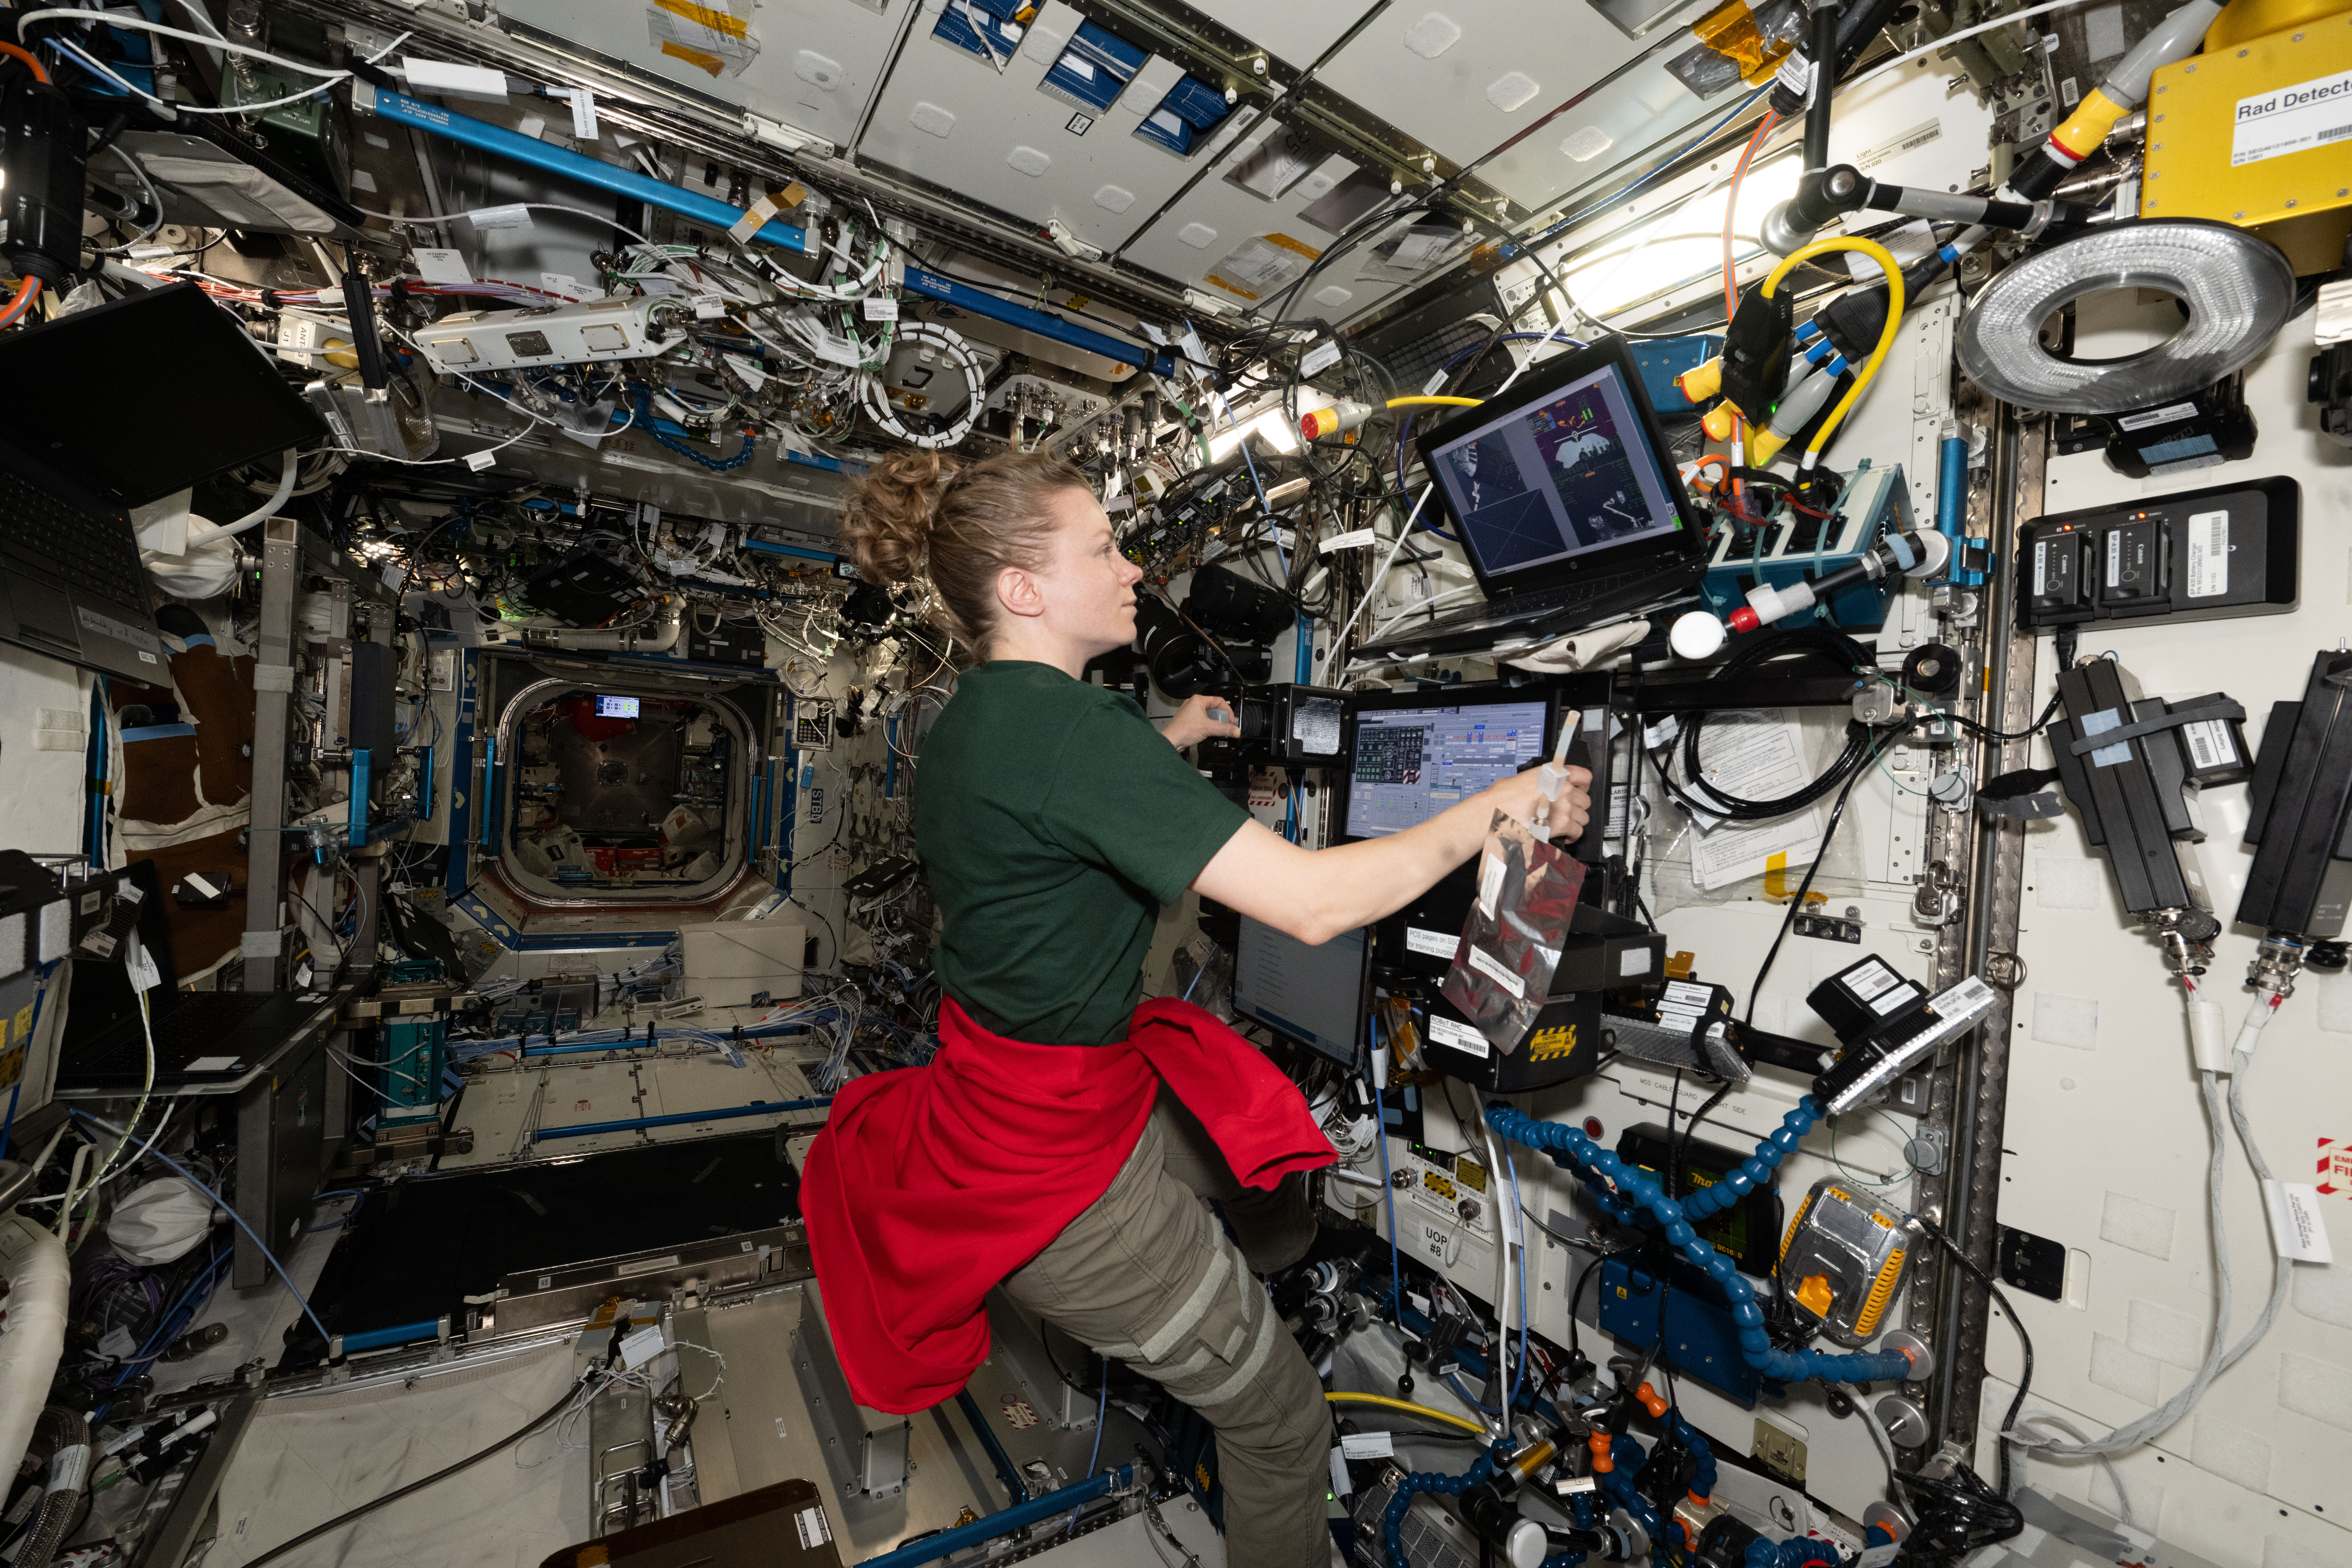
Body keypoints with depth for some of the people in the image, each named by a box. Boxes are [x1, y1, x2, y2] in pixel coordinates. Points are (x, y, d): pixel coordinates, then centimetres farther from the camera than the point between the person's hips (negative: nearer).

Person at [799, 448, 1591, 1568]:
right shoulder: (1068, 723, -29)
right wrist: (1495, 808, -17)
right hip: (1063, 1165, -9)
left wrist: (1171, 744, 21)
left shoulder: (976, 719, 3)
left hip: (1054, 1087, 9)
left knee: (1281, 1202, 29)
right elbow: (1312, 904, -32)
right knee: (1283, 1427, 12)